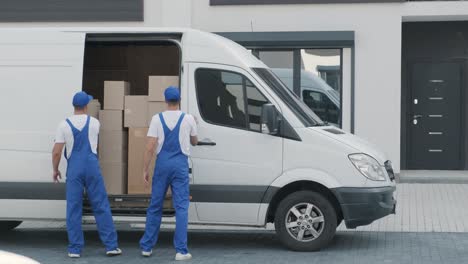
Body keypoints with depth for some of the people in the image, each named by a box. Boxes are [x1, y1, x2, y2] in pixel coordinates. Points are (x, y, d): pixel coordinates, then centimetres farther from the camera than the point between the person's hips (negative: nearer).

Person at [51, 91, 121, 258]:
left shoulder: (64, 125, -2)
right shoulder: (94, 123, 2)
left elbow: (56, 152, -4)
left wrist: (55, 170, 13)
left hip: (74, 169, 0)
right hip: (92, 166, 0)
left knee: (74, 209, 5)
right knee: (101, 207, 5)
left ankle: (75, 249, 7)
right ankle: (111, 246, 6)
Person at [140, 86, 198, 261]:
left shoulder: (157, 119, 1)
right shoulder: (188, 119, 2)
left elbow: (150, 147, -4)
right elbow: (194, 142, 18)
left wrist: (145, 169, 2)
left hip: (162, 163, 1)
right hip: (180, 163, -1)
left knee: (155, 206, 11)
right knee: (181, 207, 0)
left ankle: (147, 247, 18)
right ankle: (181, 250, -4)